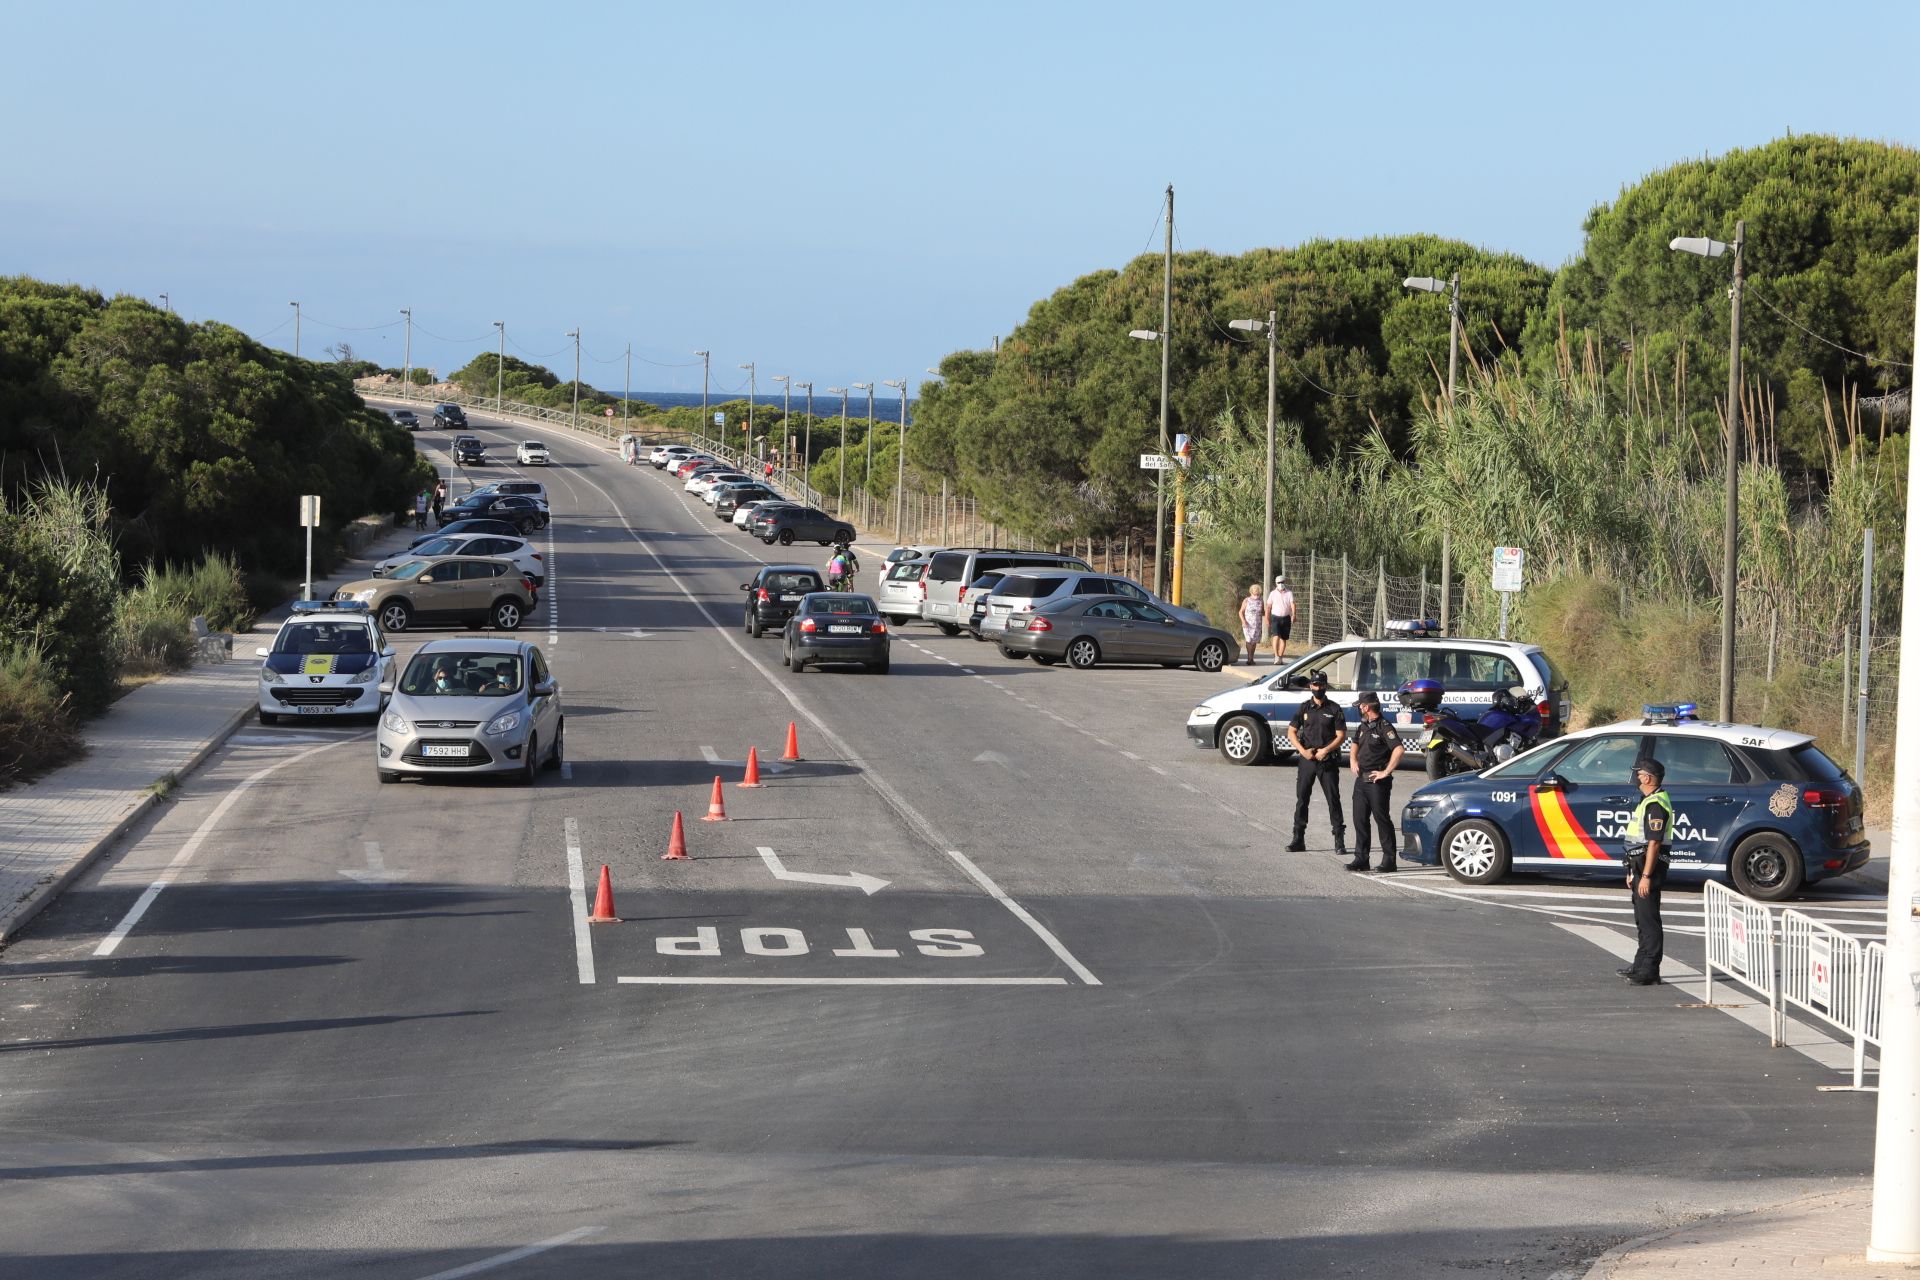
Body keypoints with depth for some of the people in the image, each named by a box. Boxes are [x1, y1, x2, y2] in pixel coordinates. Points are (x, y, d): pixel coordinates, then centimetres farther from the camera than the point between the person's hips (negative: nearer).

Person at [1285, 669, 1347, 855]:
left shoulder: (1334, 709, 1)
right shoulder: (1304, 708, 8)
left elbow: (1341, 735, -2)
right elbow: (1291, 732, 6)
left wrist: (1326, 750, -15)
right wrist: (1303, 751, -8)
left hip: (1327, 761, -3)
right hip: (1306, 760, 3)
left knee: (1333, 800, -4)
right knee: (1301, 799, 4)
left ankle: (1339, 841, -3)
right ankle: (1298, 840, 10)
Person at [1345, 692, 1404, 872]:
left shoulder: (1384, 727, -13)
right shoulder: (1363, 727, 14)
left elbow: (1399, 750, -25)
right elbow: (1355, 743, 34)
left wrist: (1386, 772, -21)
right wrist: (1354, 761, 16)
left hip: (1377, 781, -8)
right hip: (1361, 780, 8)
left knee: (1382, 820, -4)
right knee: (1360, 820, 7)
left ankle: (1389, 860, 1)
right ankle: (1361, 858, 13)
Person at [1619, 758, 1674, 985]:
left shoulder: (1656, 805, -17)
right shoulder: (1647, 801, 17)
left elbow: (1654, 842, -22)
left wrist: (1646, 876, -25)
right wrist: (1633, 872, 23)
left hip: (1650, 867, -11)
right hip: (1641, 866, 11)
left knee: (1649, 920, -9)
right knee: (1642, 919, 17)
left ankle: (1649, 973, -9)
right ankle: (1641, 966, 25)